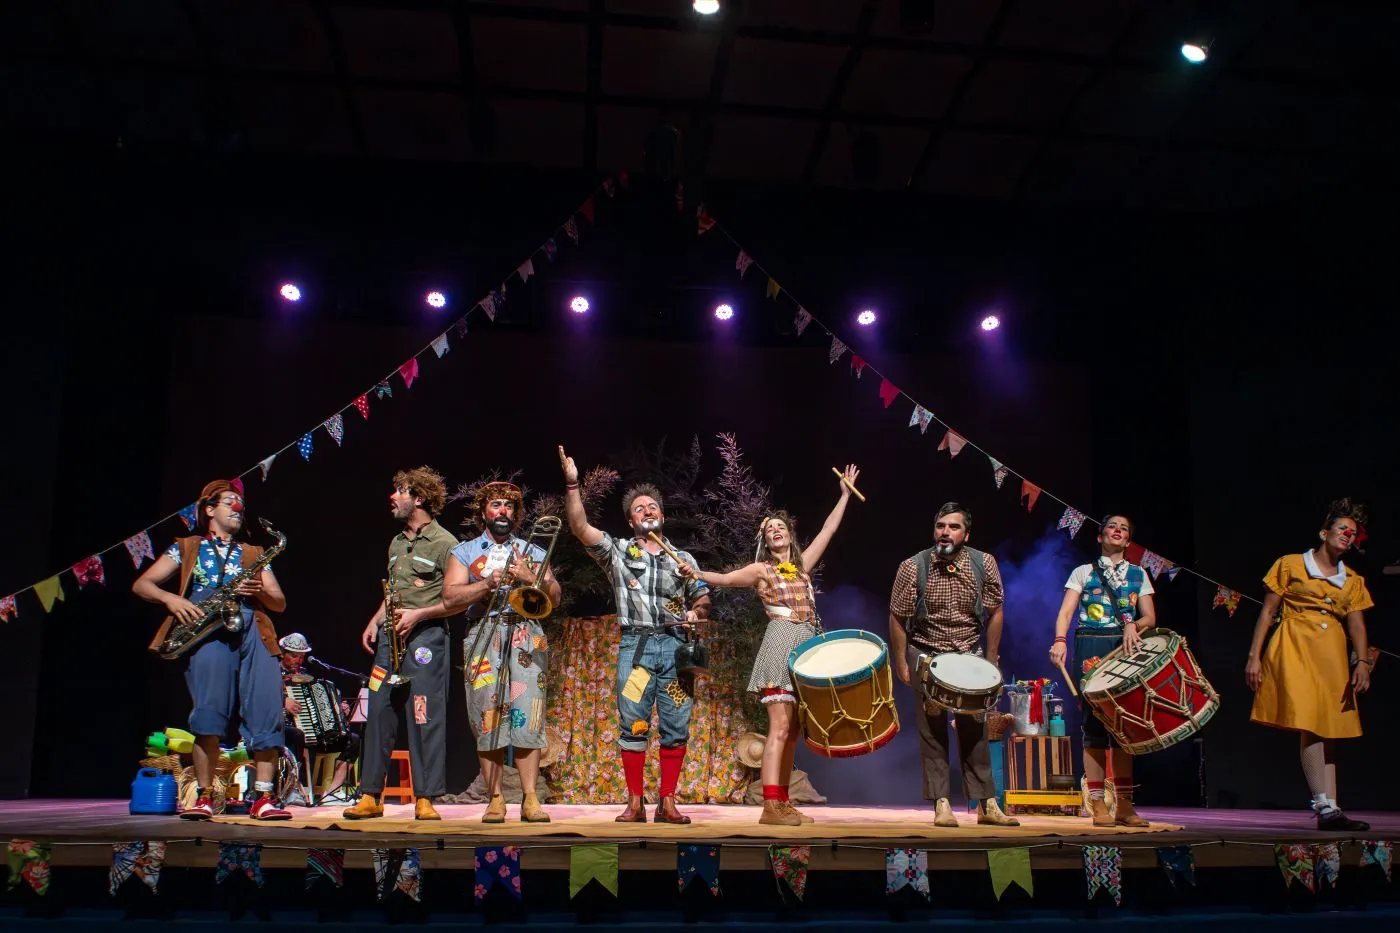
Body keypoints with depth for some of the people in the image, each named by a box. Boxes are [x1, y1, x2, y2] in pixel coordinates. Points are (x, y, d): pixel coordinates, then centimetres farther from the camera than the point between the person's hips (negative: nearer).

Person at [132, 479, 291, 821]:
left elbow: (280, 603, 20)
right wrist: (171, 599, -7)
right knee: (209, 711, -18)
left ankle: (264, 798, -9)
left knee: (267, 712, -11)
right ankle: (204, 797, -10)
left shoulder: (254, 555, 26)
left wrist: (260, 591, -2)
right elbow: (141, 585, 12)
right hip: (209, 632, -3)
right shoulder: (187, 548, 19)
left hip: (253, 631, 3)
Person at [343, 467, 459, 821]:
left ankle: (426, 799, -1)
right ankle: (370, 796, 9)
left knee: (425, 718, -6)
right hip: (390, 636, 7)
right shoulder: (396, 543, 19)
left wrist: (418, 615, -16)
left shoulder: (443, 542, -5)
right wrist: (375, 621, 11)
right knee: (379, 713, 4)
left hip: (426, 636, -7)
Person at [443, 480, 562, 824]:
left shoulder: (533, 552, 19)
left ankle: (530, 799, -10)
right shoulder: (465, 552, 16)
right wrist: (491, 582, -10)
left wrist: (531, 578, -7)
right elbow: (450, 596, 1)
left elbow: (555, 598, 10)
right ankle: (495, 799, 1)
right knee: (487, 717, -5)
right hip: (484, 638, 0)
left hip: (526, 637, 0)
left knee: (527, 716, -11)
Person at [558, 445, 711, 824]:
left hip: (676, 646, 2)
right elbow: (580, 527, -2)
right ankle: (635, 803, 3)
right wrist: (572, 483, -10)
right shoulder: (618, 552, 11)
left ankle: (667, 802, 6)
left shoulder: (684, 559, 17)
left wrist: (695, 613, -7)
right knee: (632, 724, -3)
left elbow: (704, 601, 17)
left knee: (676, 726, -1)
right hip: (635, 645, -1)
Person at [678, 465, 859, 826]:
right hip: (781, 643, -6)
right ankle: (770, 807, -21)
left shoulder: (802, 564, 20)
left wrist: (845, 493, 29)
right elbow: (725, 578, -8)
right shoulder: (761, 569, 6)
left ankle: (783, 803, 9)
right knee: (779, 726, -15)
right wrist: (698, 574, -28)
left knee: (792, 730, 6)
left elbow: (829, 529, 26)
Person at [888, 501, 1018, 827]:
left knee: (975, 730, 3)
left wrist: (990, 661, 0)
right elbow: (897, 618, -6)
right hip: (926, 656, -1)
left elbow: (994, 612, 0)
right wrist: (901, 664, -5)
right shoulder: (913, 567, -14)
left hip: (969, 655, 1)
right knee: (932, 731, -1)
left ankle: (987, 805, 8)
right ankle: (941, 805, 3)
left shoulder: (984, 564, -10)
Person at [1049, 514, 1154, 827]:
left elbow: (1150, 618, 9)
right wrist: (1060, 641, -19)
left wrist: (1134, 626, -13)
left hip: (1126, 649, 2)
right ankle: (1098, 804, -3)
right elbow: (1065, 612, 0)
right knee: (1094, 723, -6)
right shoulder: (1083, 572, 11)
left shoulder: (1138, 574, 17)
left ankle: (1124, 804, 4)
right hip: (1091, 648, -2)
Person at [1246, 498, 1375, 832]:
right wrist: (1254, 657, -4)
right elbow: (1267, 612, 3)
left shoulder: (1353, 581, 17)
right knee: (1309, 725, -15)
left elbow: (1356, 624, 5)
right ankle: (1327, 808, -18)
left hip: (1332, 655, 5)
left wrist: (1363, 662, -12)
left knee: (1327, 728, 2)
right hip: (1295, 649, -5)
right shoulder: (1290, 565, 6)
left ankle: (1328, 808, 3)